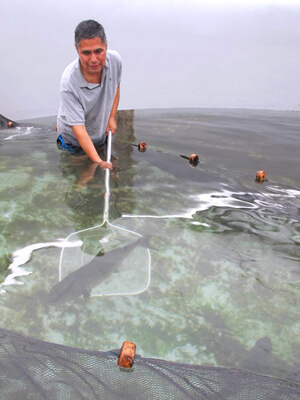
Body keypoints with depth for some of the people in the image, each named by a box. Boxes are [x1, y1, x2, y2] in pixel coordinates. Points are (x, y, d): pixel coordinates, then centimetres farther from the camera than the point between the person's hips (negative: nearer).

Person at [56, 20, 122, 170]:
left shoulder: (115, 60, -21)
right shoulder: (69, 83, -37)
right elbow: (78, 129, -35)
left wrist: (112, 117, -5)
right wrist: (98, 162, -42)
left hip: (101, 133, 5)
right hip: (74, 141, -5)